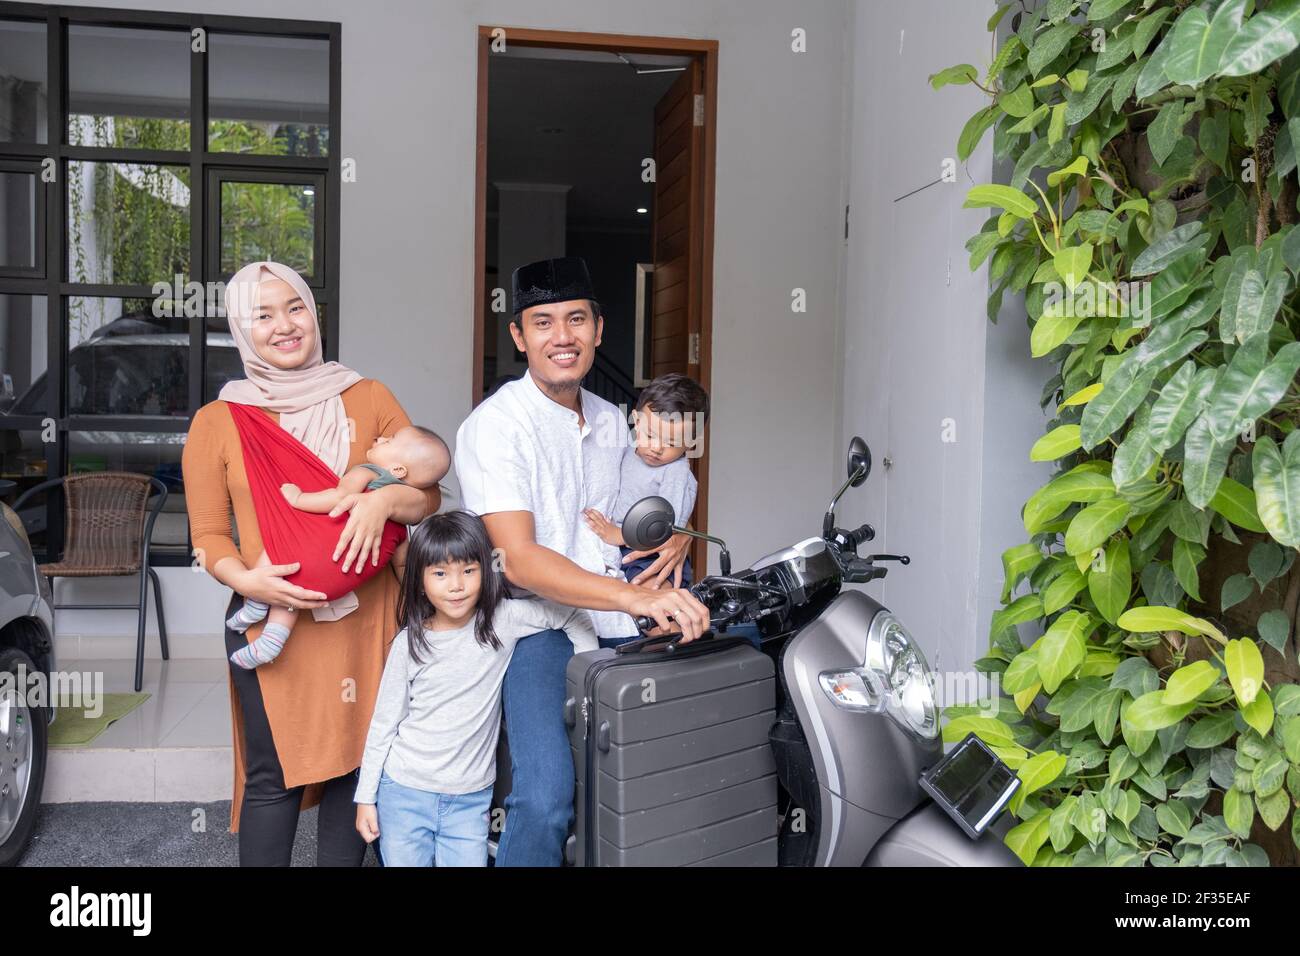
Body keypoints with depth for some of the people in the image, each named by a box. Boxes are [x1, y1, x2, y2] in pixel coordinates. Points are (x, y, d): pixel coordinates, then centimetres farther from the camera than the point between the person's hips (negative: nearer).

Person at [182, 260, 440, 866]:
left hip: (364, 618, 1)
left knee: (353, 762, 9)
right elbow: (208, 535, 6)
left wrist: (384, 500, -14)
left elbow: (428, 496, 7)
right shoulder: (217, 422, 6)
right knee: (274, 775, 3)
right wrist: (247, 580, -14)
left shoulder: (368, 400, 6)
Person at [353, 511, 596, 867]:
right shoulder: (410, 642, -6)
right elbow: (384, 722, 2)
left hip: (471, 797, 0)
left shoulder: (503, 621, -8)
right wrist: (366, 797, 4)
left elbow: (574, 618, -1)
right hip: (405, 790, 0)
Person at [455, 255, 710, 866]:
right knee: (545, 799, -25)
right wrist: (635, 597, -32)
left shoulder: (612, 421, 15)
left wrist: (676, 537, 4)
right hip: (540, 628, -7)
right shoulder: (494, 425, -8)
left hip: (616, 626, 7)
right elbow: (519, 559, -20)